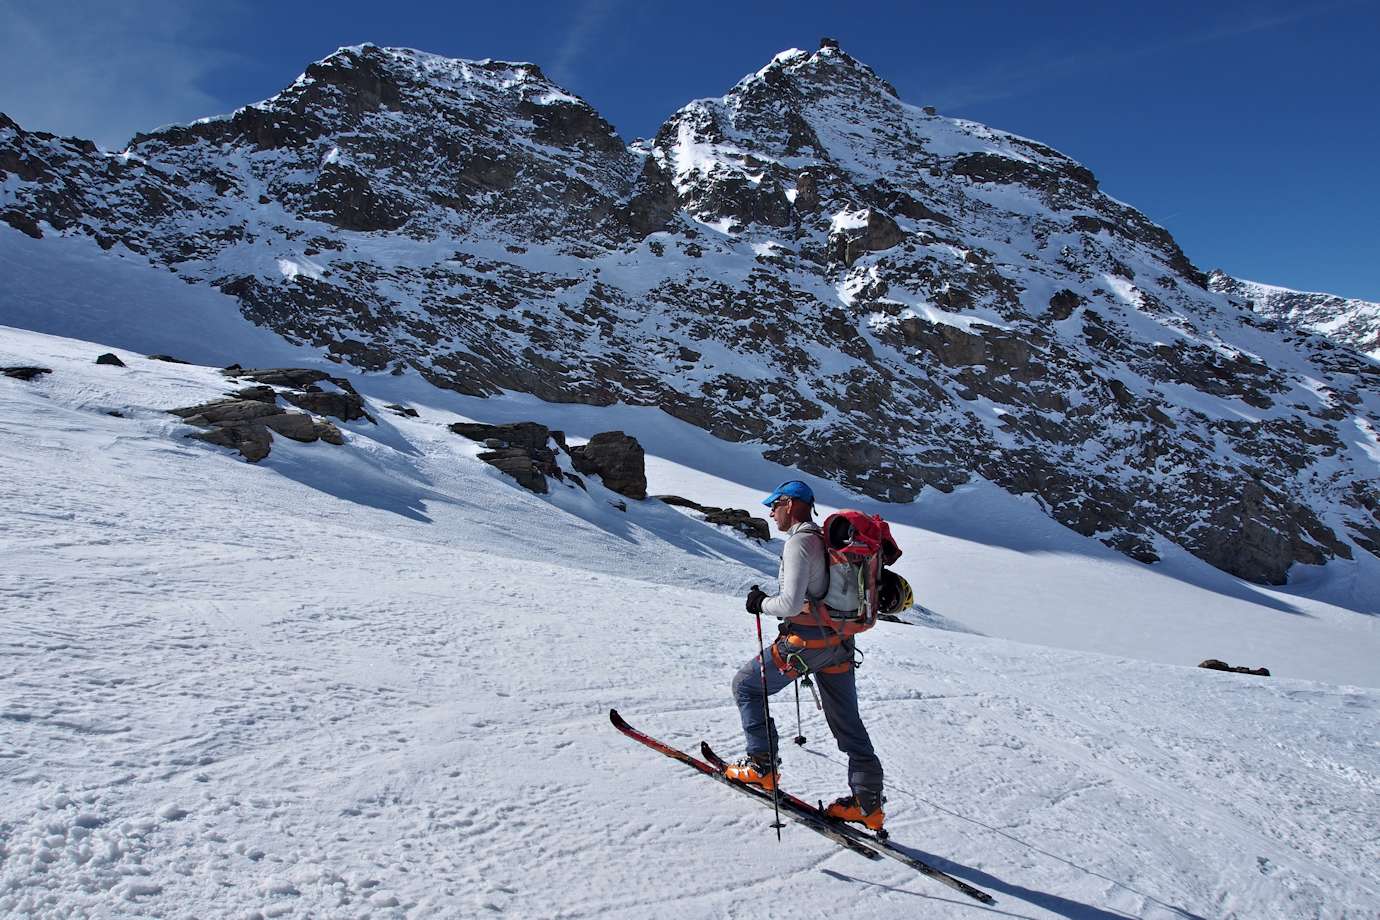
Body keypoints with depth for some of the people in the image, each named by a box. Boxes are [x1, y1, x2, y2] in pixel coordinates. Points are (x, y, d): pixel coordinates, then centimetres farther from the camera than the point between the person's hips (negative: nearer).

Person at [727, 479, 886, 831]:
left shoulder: (799, 542, -16)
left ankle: (762, 765, 13)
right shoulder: (828, 540, 11)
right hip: (839, 643, 8)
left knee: (745, 685, 12)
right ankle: (868, 803, 15)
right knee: (848, 723, 13)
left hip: (806, 642, -8)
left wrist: (762, 603, -6)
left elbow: (791, 603, -24)